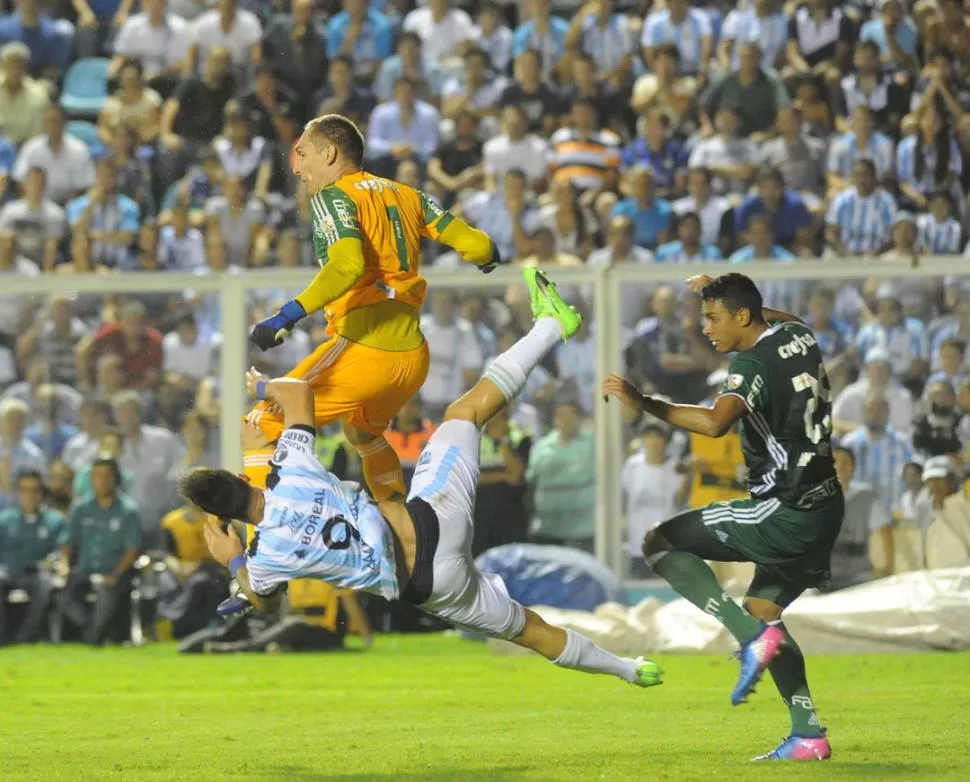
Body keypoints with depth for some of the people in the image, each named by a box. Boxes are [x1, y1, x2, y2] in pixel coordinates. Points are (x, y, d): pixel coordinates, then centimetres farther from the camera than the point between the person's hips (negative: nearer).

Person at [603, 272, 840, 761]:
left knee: (659, 542, -3)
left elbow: (715, 422, -37)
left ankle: (752, 636, -13)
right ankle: (808, 735, 9)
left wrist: (645, 404, -38)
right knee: (762, 609, 18)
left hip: (784, 513, -9)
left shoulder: (753, 364, -18)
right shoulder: (798, 336, 8)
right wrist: (723, 294, 37)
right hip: (823, 507, 9)